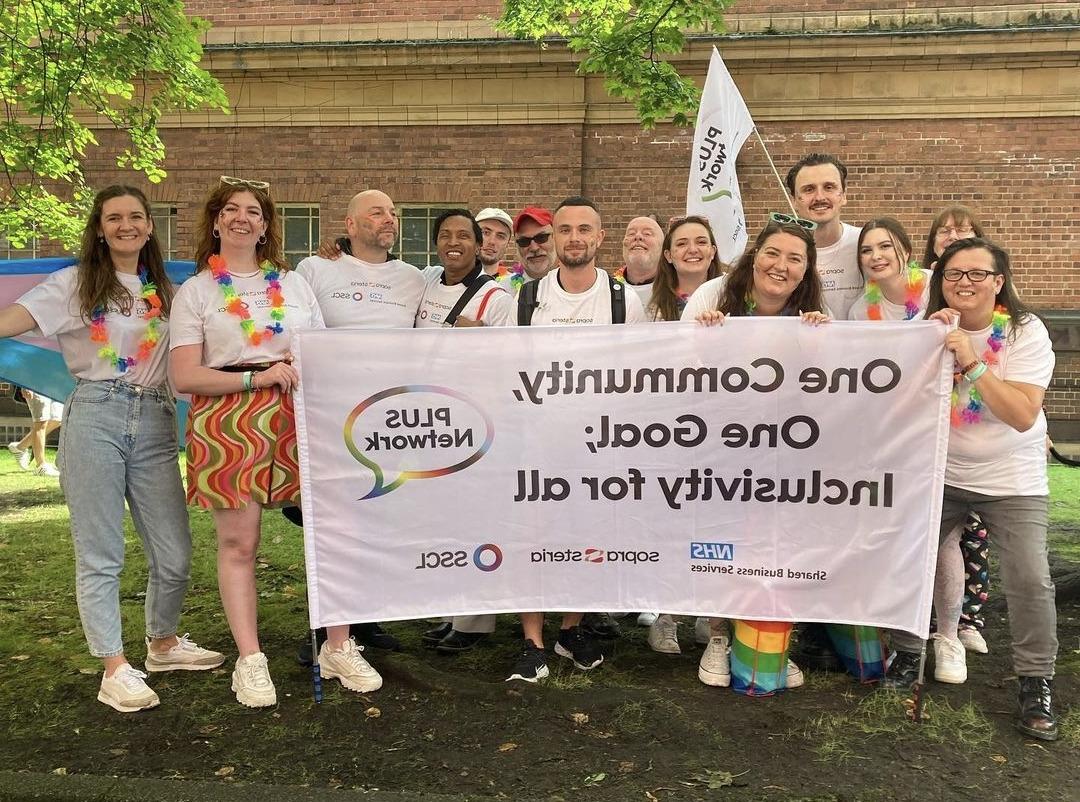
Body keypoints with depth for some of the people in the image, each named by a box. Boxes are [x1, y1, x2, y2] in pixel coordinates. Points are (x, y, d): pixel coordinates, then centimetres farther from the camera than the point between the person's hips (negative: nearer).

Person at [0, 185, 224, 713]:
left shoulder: (163, 290, 16)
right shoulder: (75, 284, 2)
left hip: (155, 423, 4)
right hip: (95, 418, -4)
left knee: (174, 553, 7)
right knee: (100, 556, 1)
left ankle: (164, 644, 31)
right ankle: (115, 670, 13)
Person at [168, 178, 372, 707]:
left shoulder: (293, 284, 19)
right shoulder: (196, 291, 8)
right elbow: (183, 376, -3)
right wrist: (256, 377, -14)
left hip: (297, 418, 3)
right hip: (227, 424, -2)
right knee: (238, 544, 0)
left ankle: (339, 649, 12)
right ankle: (249, 661, 12)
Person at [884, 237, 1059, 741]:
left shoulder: (1026, 332, -13)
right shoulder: (931, 327, -2)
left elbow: (1022, 415, -23)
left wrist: (971, 362, -31)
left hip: (1012, 479, -3)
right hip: (939, 473, 3)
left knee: (1030, 579, -11)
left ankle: (1036, 684, 10)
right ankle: (907, 655, 19)